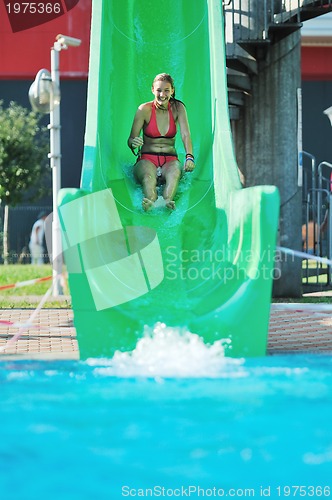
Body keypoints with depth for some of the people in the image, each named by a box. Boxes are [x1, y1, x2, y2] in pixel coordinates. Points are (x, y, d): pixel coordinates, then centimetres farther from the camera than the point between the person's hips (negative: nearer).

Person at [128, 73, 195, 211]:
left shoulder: (178, 108, 4)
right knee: (149, 175, -37)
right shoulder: (144, 109, 0)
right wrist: (134, 143, -30)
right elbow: (131, 139, -2)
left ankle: (166, 201, -65)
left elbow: (185, 135, -8)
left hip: (170, 160, 1)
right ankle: (150, 203, -67)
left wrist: (189, 157, -28)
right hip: (147, 159, -1)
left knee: (175, 172, -36)